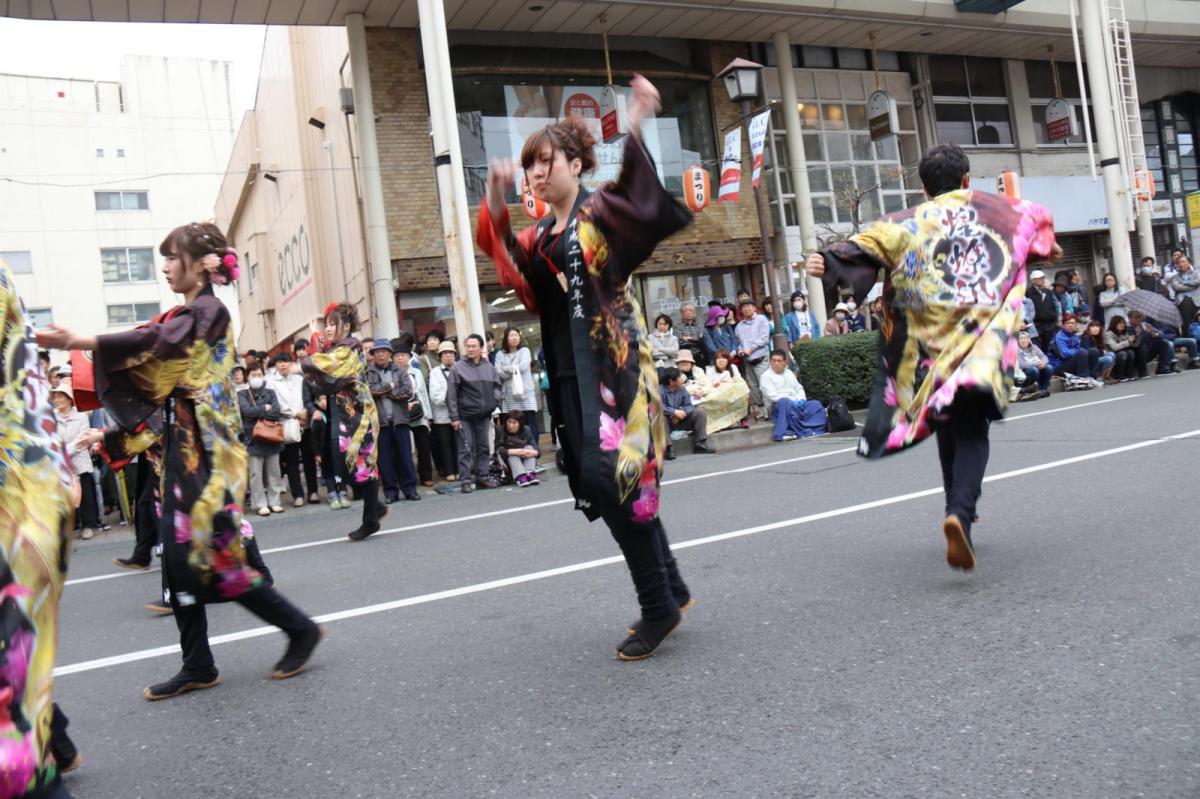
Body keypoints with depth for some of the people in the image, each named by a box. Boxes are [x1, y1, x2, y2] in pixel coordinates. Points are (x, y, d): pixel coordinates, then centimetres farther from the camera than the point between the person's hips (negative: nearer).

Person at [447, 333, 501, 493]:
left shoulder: (489, 367, 6)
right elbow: (451, 394, -6)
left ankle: (483, 477, 19)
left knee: (483, 448, 10)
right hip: (465, 416, -4)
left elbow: (497, 386, 18)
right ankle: (465, 480, 0)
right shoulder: (458, 368, -5)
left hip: (484, 415, 4)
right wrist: (454, 417, -9)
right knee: (465, 449, -4)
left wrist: (494, 401, 1)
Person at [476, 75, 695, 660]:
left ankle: (658, 606, 0)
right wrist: (496, 210, -10)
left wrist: (636, 131, -26)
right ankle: (671, 589, 22)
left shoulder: (601, 212, 0)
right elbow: (513, 277, 0)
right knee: (618, 480, 8)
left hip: (612, 363, -7)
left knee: (608, 474, -15)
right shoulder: (540, 237, 17)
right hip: (569, 371, 7)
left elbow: (646, 204, -18)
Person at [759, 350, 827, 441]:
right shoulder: (766, 376, 2)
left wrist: (801, 400, -5)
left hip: (796, 404, 6)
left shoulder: (789, 373, 23)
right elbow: (772, 395, -11)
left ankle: (817, 430, -34)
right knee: (785, 403, -39)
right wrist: (792, 402, -18)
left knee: (815, 404, -18)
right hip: (778, 406, -6)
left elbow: (799, 388, 19)